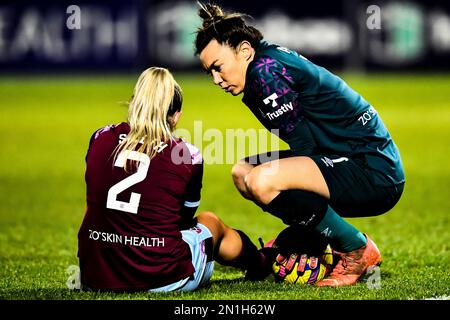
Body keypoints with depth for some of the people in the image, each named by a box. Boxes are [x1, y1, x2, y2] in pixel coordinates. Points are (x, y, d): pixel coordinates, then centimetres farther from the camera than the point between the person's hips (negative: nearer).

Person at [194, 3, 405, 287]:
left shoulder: (265, 70, -15)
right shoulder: (273, 63, 14)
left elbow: (304, 143, -15)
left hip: (375, 172, -11)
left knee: (261, 181, -29)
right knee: (243, 171, 14)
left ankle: (358, 250, -11)